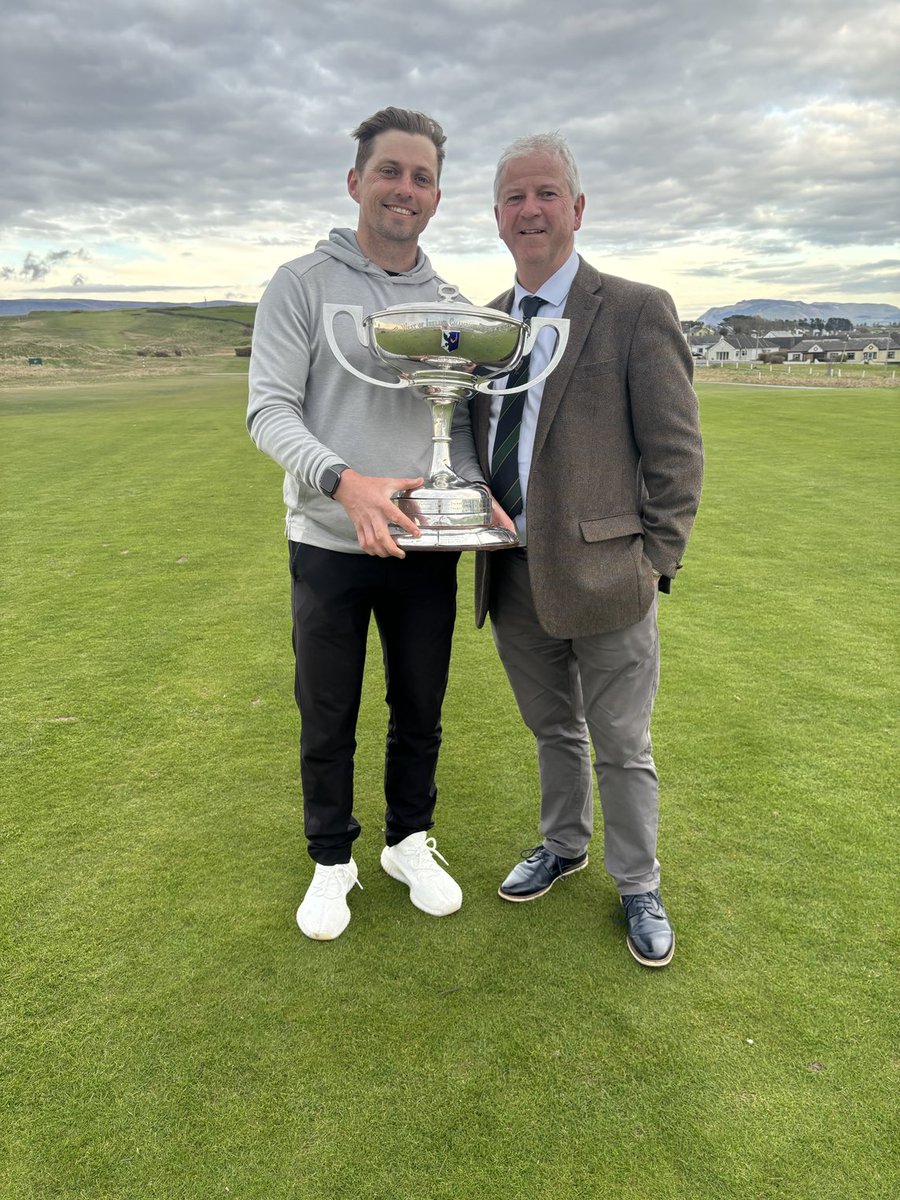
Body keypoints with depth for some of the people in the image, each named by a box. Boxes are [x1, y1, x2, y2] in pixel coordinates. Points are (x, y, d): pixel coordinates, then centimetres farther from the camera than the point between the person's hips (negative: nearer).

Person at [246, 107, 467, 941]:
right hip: (329, 544, -3)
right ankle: (332, 860, 31)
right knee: (327, 719, 9)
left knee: (420, 710, 14)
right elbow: (269, 409, -11)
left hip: (424, 545, 3)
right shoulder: (302, 284, -3)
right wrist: (345, 482, -29)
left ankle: (410, 842, 36)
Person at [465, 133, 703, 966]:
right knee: (552, 730, 22)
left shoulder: (636, 313, -7)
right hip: (513, 576, 5)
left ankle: (638, 889, 31)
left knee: (621, 746, 10)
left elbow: (677, 454, -7)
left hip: (601, 576, -5)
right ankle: (563, 845, 44)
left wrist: (653, 564, -10)